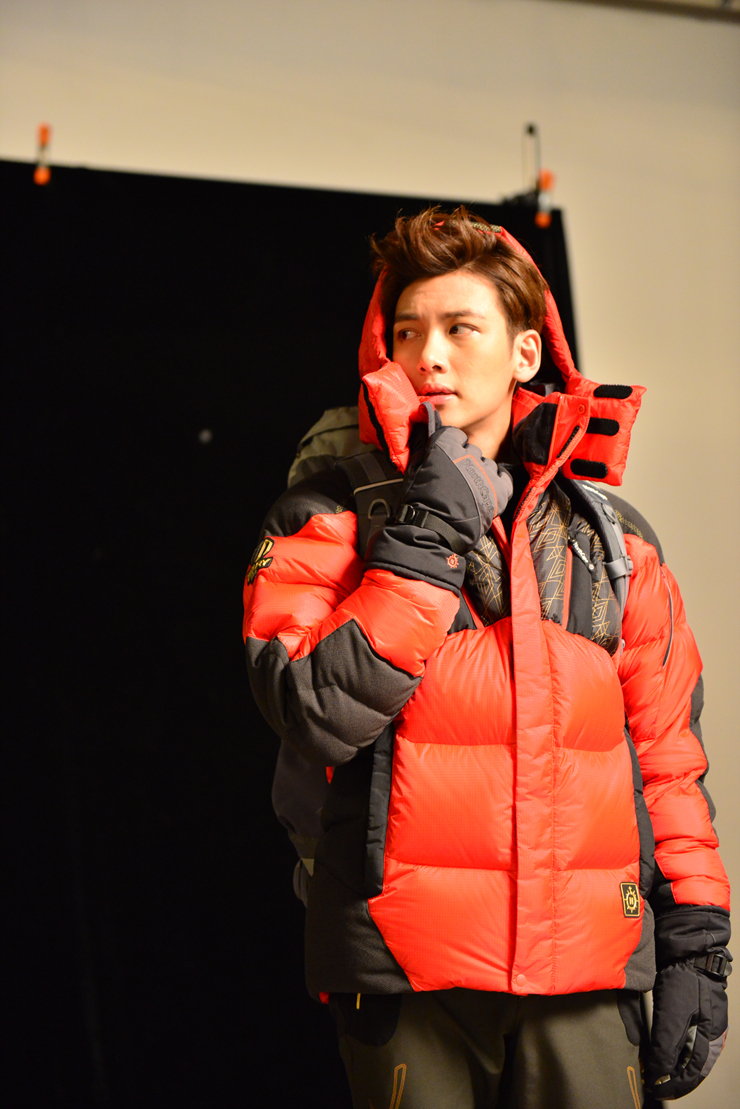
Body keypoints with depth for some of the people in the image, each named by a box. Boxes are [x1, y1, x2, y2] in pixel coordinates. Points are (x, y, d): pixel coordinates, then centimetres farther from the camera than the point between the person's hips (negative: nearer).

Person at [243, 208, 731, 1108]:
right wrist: (427, 537, -12)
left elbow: (668, 756, 12)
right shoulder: (330, 520, 3)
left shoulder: (612, 538, 12)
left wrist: (694, 947, 6)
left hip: (586, 974, 2)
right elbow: (318, 713, -12)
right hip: (408, 972, -2)